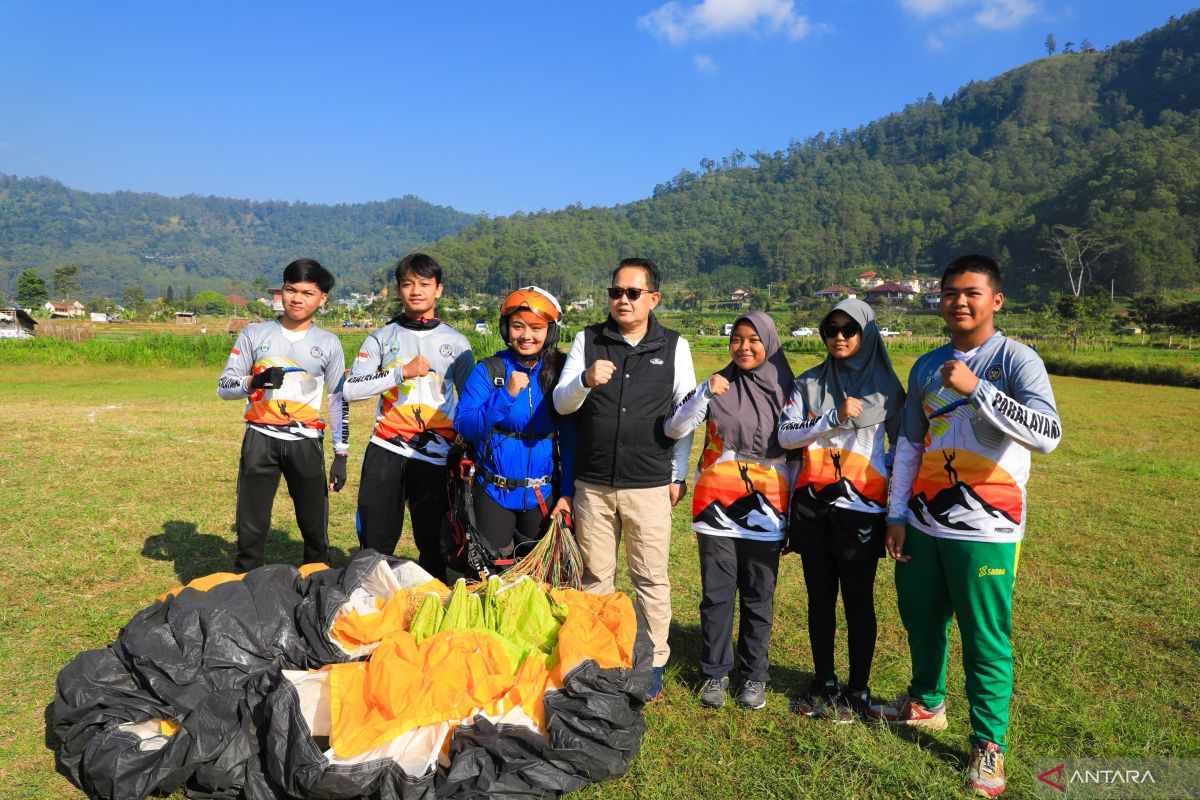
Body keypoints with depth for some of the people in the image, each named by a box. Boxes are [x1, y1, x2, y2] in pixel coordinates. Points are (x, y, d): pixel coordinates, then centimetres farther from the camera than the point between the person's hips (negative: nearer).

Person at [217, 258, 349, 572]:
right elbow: (223, 386, 6)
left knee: (316, 530, 3)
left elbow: (339, 400, 10)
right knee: (251, 528, 1)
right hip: (260, 439, 0)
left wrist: (341, 455, 7)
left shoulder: (329, 343, 7)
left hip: (306, 442, 0)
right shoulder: (254, 334, 6)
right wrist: (255, 382, -16)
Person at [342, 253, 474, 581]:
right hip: (385, 451, 1)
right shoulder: (382, 338, 8)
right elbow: (350, 389, -3)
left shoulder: (457, 343, 8)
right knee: (375, 542, 6)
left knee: (433, 543, 6)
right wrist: (401, 372, -12)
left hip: (435, 455, 0)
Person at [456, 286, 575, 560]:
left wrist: (568, 494, -7)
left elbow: (571, 437, -3)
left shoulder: (562, 371, -2)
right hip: (494, 493, -1)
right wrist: (506, 394, -25)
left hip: (544, 495, 1)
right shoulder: (488, 370, -5)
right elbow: (465, 427, -14)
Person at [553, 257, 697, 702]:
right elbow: (561, 404, 0)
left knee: (651, 579, 5)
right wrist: (585, 381, -21)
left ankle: (652, 665, 20)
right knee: (595, 577, 11)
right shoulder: (588, 341, 6)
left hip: (649, 485, -1)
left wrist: (678, 474, 3)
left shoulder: (674, 346, 4)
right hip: (593, 484, 2)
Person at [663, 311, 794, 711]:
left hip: (764, 510, 0)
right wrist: (704, 393, -21)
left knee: (758, 597, 9)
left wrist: (794, 511, 5)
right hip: (717, 506, 0)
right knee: (716, 594, 6)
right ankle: (714, 673, 21)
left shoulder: (784, 389, 2)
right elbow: (675, 429, -7)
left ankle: (754, 675, 25)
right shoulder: (717, 385, 1)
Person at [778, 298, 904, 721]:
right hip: (813, 506, 2)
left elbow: (903, 445, 7)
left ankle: (858, 691, 21)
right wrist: (835, 418, -14)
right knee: (820, 599, 12)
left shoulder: (886, 385, 2)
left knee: (858, 603, 5)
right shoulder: (809, 383, 6)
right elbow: (785, 434, -5)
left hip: (861, 508, -2)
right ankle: (823, 683, 27)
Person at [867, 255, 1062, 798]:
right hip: (923, 523, 5)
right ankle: (926, 703, 41)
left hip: (984, 529, -5)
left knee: (986, 640, 3)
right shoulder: (926, 366, 9)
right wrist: (897, 515, 9)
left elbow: (1047, 435, -23)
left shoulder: (1015, 360, -8)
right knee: (920, 620, 18)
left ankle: (988, 744, 22)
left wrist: (976, 388, -28)